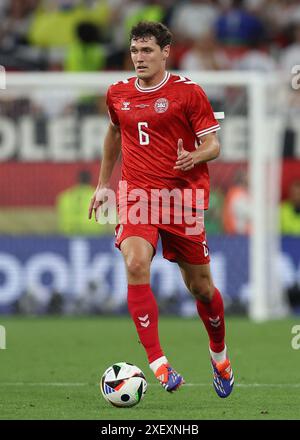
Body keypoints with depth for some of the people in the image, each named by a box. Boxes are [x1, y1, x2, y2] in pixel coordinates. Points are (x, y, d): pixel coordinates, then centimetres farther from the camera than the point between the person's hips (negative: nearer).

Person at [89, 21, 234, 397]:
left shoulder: (188, 92, -4)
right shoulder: (118, 94, 8)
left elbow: (213, 144, -3)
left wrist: (196, 156, -25)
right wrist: (103, 183, 30)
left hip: (182, 196, -2)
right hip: (136, 194, 2)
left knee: (199, 285, 7)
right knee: (135, 264, -25)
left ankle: (219, 355, 36)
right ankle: (157, 363, -26)